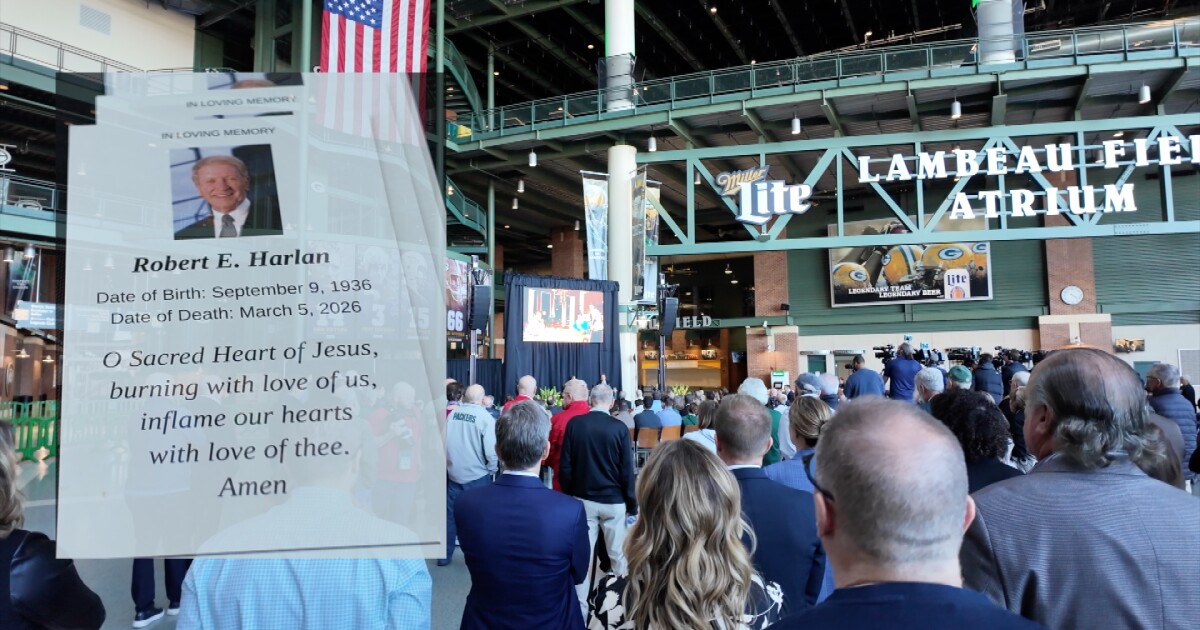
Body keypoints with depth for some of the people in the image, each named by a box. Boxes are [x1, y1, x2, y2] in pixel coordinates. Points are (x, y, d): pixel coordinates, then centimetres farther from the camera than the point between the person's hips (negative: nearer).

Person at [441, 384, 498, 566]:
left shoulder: (452, 414, -2)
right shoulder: (485, 417, -15)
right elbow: (491, 450, -17)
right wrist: (492, 470, 1)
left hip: (453, 473, 4)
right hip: (477, 475, -4)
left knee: (450, 515, 13)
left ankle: (445, 555, 21)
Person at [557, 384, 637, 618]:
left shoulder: (574, 424, -5)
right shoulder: (619, 428, -11)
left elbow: (565, 465, -2)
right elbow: (627, 471, -8)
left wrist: (569, 495, 10)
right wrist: (632, 504, 2)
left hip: (583, 499, 2)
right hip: (613, 500, -1)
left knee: (583, 555, 7)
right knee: (617, 555, 10)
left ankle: (580, 606, 13)